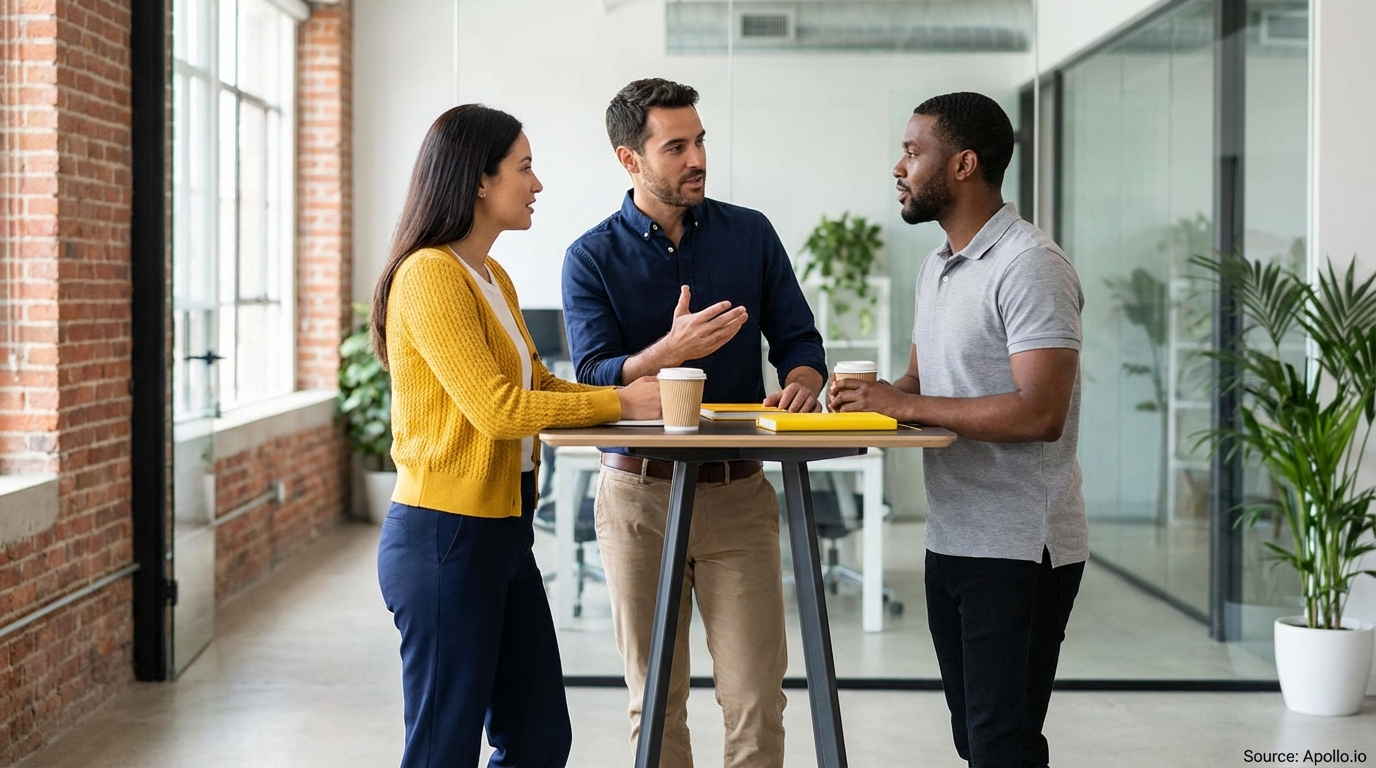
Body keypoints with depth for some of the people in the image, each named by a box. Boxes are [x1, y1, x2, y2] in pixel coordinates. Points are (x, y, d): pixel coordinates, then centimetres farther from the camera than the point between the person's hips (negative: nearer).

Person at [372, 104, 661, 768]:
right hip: (444, 538, -9)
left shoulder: (493, 279, 15)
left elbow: (539, 385, 15)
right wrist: (620, 403, -13)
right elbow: (496, 408, -20)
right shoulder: (429, 276, -15)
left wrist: (645, 394, 1)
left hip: (504, 536, 9)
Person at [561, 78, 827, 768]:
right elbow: (594, 379, -11)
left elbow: (799, 339, 7)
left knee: (756, 701, -3)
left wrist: (802, 380, -17)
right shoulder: (592, 259, 0)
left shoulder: (750, 234, 6)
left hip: (738, 494, 1)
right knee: (656, 703, 7)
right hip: (637, 493, -1)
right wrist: (671, 351, -30)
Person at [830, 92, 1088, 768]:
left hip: (1020, 550, -9)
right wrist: (874, 396, -2)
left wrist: (905, 405, -20)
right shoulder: (936, 267, 15)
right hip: (951, 539, 9)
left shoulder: (1030, 267, -15)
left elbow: (1039, 413, -24)